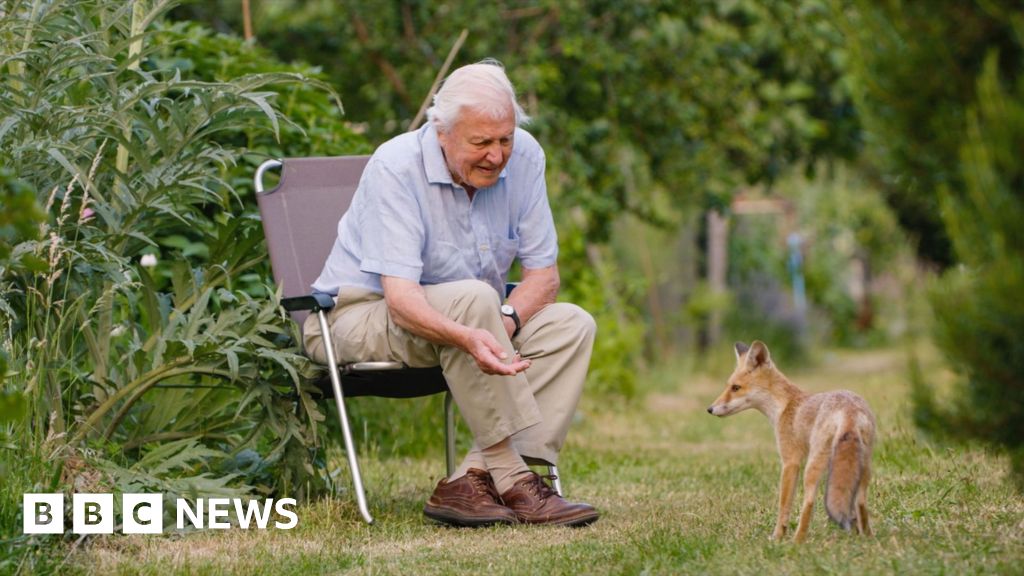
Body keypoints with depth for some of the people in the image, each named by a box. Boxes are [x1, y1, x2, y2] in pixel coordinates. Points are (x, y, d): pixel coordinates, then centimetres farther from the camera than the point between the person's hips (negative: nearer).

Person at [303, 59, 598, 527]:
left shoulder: (523, 157, -7)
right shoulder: (395, 168, -23)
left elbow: (543, 273, -3)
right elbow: (400, 297, -32)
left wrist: (505, 322, -25)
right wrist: (468, 337, -51)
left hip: (462, 319, 6)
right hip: (361, 316, -6)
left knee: (572, 325, -16)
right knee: (472, 298, -35)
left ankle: (470, 482, -27)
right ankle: (514, 484, -33)